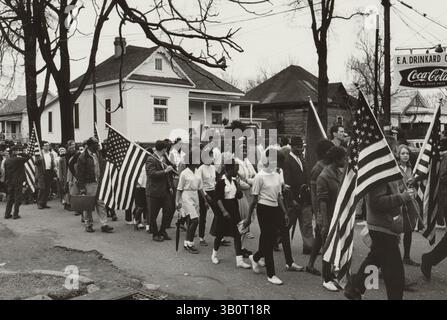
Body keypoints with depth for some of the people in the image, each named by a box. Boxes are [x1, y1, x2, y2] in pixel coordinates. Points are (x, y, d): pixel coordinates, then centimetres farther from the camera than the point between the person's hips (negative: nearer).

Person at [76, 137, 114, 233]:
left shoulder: (98, 154, 9)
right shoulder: (83, 157, -11)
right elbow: (79, 173, -11)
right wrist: (81, 188, -14)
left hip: (99, 182, 6)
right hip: (88, 184, -5)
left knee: (101, 204, 4)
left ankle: (104, 225, 6)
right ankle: (88, 225, 19)